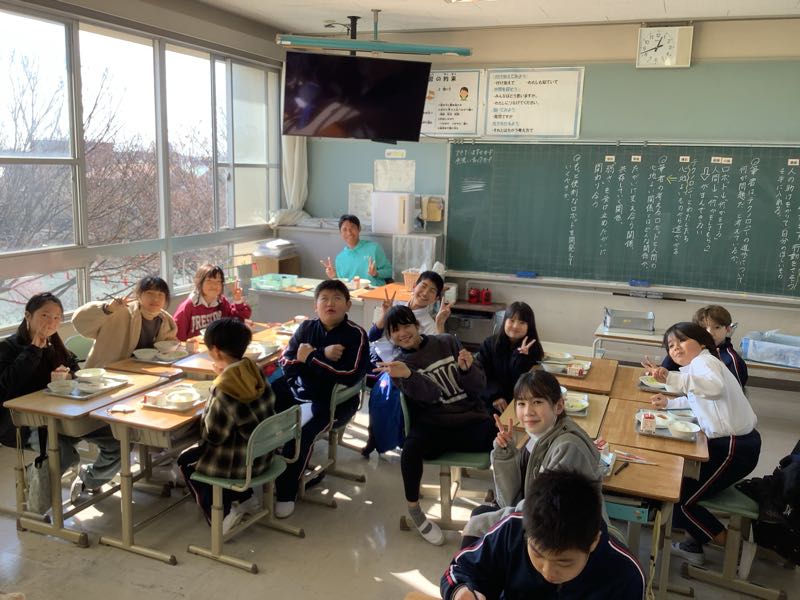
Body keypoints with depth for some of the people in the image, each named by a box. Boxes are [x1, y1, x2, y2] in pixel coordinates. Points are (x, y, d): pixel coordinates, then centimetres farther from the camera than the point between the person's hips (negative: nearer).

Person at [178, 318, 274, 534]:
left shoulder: (224, 390, -27)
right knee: (197, 453, 31)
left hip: (238, 463, -7)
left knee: (186, 461, 18)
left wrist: (207, 412, -2)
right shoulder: (254, 371, -7)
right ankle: (246, 497, 25)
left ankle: (220, 512, 10)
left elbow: (212, 437, -20)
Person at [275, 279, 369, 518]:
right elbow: (287, 364, -1)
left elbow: (350, 376, -22)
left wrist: (310, 357, -15)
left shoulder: (356, 335, -9)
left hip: (334, 401, -5)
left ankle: (286, 492, -11)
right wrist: (322, 356, -17)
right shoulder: (306, 327, 6)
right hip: (299, 393, 5)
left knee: (299, 430, -29)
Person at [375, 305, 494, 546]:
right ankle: (414, 510, -11)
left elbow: (479, 386, 8)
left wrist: (467, 368, -14)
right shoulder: (399, 364, 7)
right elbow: (430, 394, -13)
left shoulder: (447, 342, 11)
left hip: (472, 420, 1)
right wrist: (407, 375, -32)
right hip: (434, 426, -1)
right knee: (411, 447, -35)